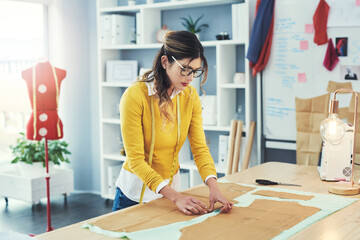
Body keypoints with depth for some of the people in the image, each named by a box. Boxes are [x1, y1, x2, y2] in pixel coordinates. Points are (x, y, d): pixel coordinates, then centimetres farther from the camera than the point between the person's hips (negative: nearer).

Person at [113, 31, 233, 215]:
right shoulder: (135, 96, -23)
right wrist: (175, 197, -33)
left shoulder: (190, 96, -6)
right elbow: (135, 159, -24)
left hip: (171, 185, 5)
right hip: (136, 193, -4)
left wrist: (213, 187, -26)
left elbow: (200, 147, -9)